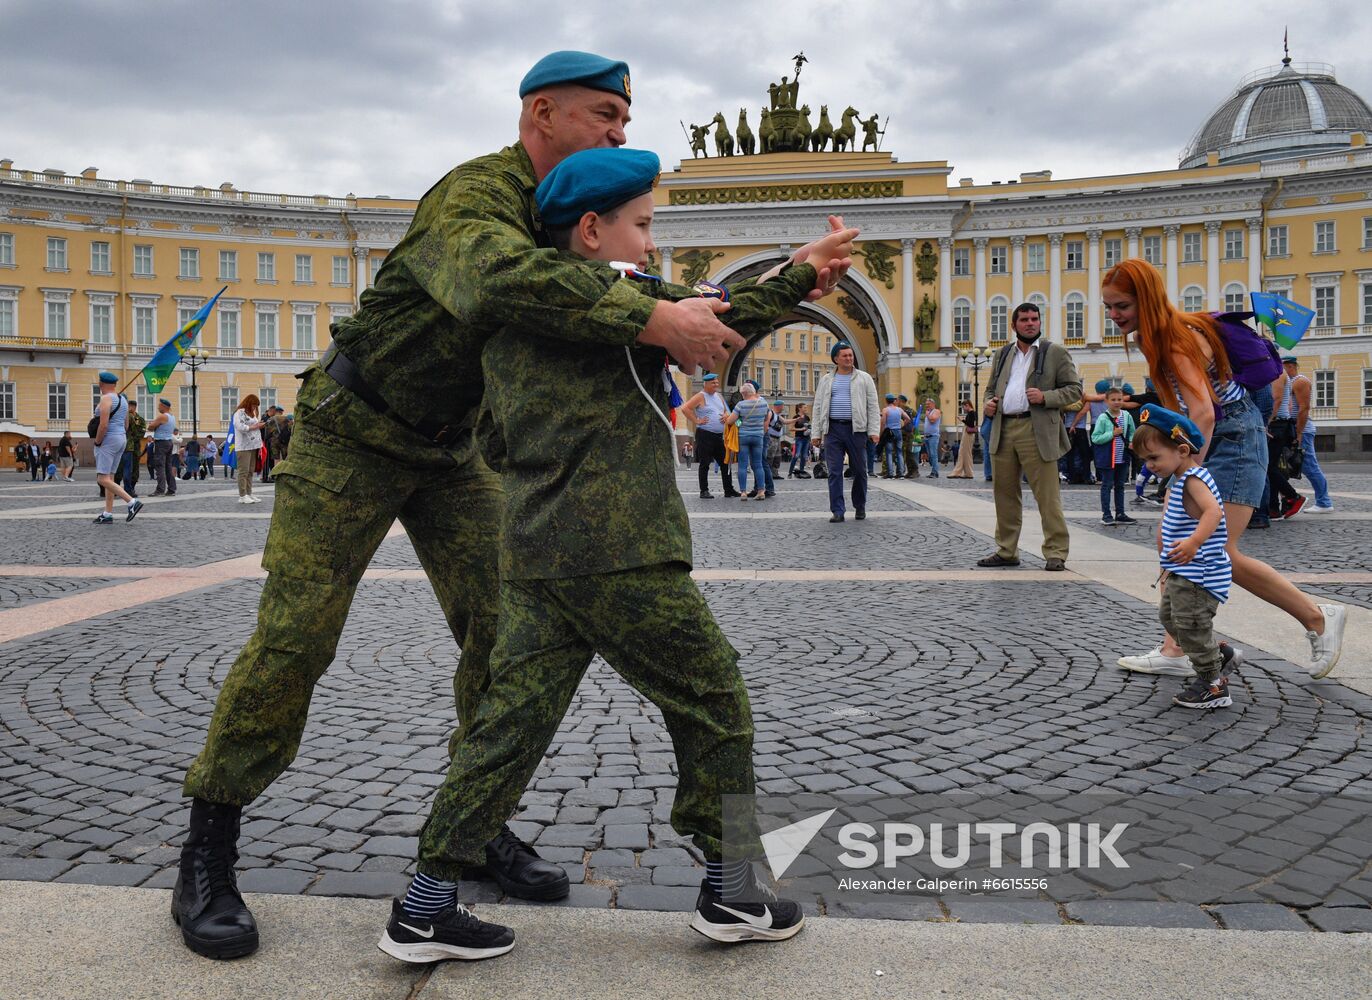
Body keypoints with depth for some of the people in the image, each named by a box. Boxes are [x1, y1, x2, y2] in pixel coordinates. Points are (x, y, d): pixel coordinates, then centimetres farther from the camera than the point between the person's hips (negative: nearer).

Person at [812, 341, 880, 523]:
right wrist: (816, 433, 6)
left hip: (856, 429, -1)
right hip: (833, 429, 1)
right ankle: (837, 511, -2)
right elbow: (818, 407, 13)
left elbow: (873, 406, 4)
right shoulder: (826, 380, 13)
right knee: (834, 472, -4)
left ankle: (860, 507, 23)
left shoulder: (864, 378, 8)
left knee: (859, 470, 6)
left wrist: (874, 431, -5)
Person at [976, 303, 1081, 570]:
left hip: (1036, 432, -5)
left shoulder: (1055, 353, 5)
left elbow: (1074, 389, 2)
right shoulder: (1002, 354, 20)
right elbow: (991, 388, 29)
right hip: (1003, 430, 5)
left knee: (1047, 495, -6)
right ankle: (1006, 551, 18)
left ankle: (1055, 553, 0)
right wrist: (989, 403, 6)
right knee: (1004, 494, 9)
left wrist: (1045, 397, -14)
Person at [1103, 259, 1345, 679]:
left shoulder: (1176, 337, -22)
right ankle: (1175, 651, 6)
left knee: (1220, 554, -12)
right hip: (1207, 439, 9)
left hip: (1234, 438, -9)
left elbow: (1204, 412, -32)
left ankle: (1319, 618, 6)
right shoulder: (1151, 336, 7)